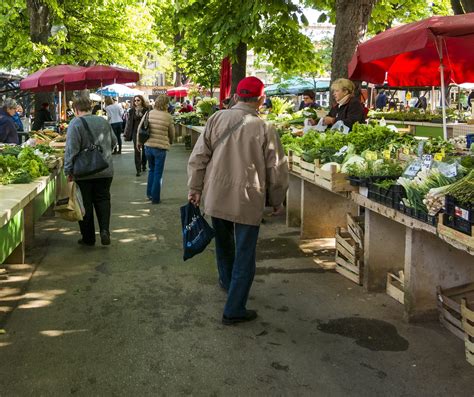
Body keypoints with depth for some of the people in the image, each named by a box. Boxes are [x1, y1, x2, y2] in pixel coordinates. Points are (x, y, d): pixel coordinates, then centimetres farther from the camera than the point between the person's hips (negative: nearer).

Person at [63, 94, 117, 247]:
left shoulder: (75, 123, -11)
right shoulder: (104, 121, 5)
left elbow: (71, 150, -15)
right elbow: (114, 142, 15)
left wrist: (68, 170, -9)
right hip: (105, 171, 4)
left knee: (85, 204, 7)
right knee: (103, 200, 13)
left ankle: (88, 237, 14)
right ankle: (104, 230, -4)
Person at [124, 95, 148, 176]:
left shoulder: (146, 110, -5)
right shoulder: (132, 110, 2)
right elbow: (129, 122, 3)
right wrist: (127, 134, -1)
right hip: (136, 132, 1)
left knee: (144, 150, 13)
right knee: (137, 150, -3)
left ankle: (143, 165, 35)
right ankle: (138, 169, -1)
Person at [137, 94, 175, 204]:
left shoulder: (149, 114, -1)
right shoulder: (168, 117, -8)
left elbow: (139, 129, 3)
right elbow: (172, 133, 2)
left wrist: (138, 141, 18)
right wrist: (170, 142, 23)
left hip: (148, 146, 4)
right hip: (160, 148, -4)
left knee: (152, 170, 24)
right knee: (158, 173, 7)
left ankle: (149, 193, 28)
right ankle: (155, 198, 10)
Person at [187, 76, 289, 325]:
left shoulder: (216, 119, -3)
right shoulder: (264, 129, -10)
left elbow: (198, 157, -2)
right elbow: (277, 170, -4)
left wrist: (195, 188, 8)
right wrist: (277, 201, 10)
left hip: (216, 198, 4)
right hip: (248, 201, -4)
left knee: (224, 243, 26)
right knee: (244, 256, 7)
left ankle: (227, 281, 50)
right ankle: (234, 310, 11)